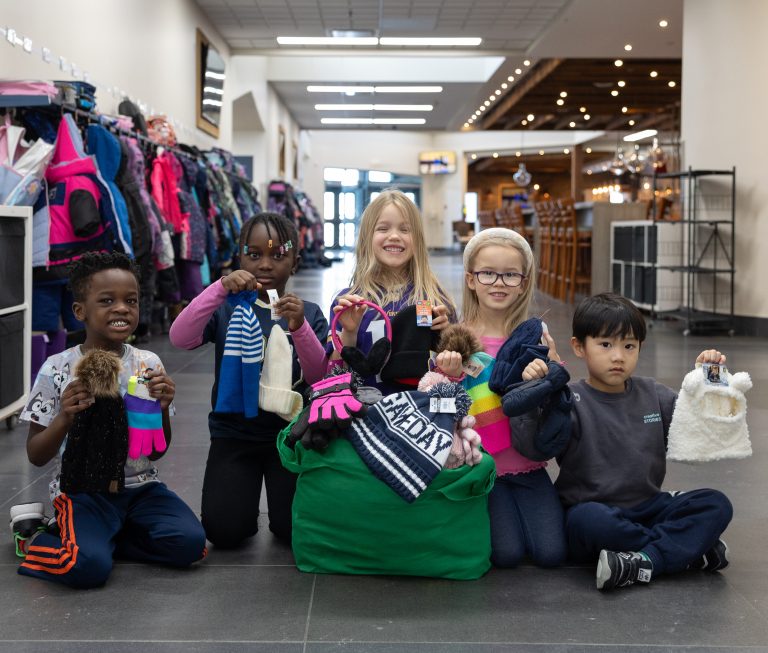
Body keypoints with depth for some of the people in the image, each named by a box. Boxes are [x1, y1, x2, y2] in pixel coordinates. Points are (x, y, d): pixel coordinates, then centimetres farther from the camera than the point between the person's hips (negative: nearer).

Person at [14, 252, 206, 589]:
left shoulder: (148, 365, 1)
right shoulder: (57, 370, -6)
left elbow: (157, 451, 7)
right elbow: (37, 456, -2)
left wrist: (162, 409, -13)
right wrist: (64, 418, -20)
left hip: (140, 486, 4)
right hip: (82, 488, -4)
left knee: (189, 543, -21)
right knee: (89, 566, -30)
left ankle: (98, 535, 2)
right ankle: (37, 538, 5)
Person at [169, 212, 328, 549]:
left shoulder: (308, 314, 2)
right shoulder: (226, 309, 0)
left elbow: (321, 377, -10)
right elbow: (180, 338, -18)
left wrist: (299, 328, -26)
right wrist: (220, 288, -29)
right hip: (234, 432, 0)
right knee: (225, 531, -13)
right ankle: (243, 492, 20)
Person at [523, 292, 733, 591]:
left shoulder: (654, 395, 8)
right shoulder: (571, 401, -10)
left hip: (648, 508, 5)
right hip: (593, 509, -5)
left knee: (716, 504, -14)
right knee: (587, 518, -38)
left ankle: (643, 562, -30)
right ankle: (690, 550, -23)